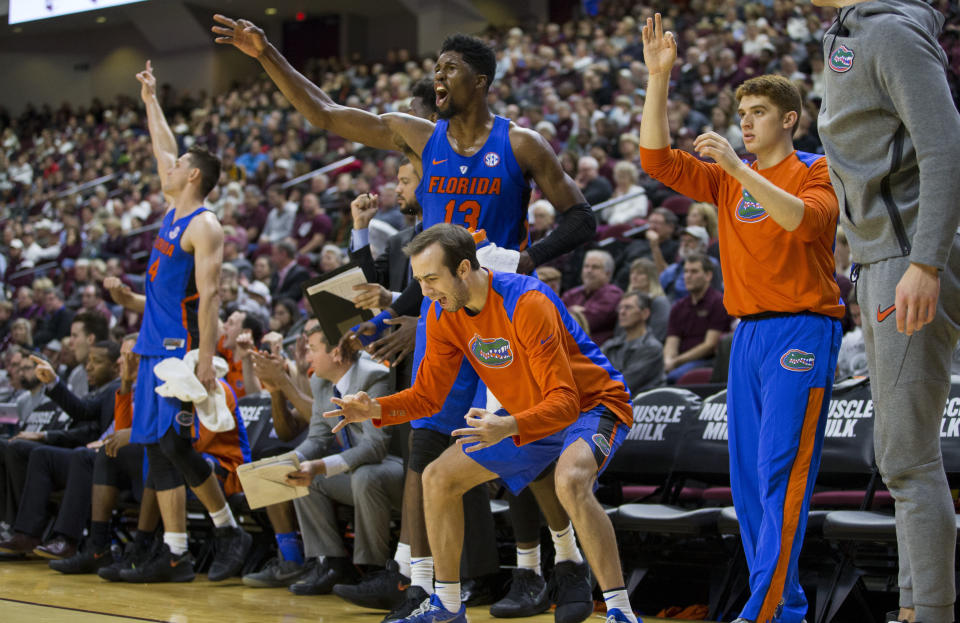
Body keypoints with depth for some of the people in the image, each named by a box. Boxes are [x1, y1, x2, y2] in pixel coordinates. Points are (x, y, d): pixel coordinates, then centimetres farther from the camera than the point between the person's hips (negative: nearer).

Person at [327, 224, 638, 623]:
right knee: (438, 478, 3)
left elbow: (564, 402, -34)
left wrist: (509, 428, -51)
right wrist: (375, 410, -17)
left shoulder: (526, 303, -31)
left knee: (570, 482, -38)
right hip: (531, 417, 8)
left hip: (592, 405, -8)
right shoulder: (444, 315, -7)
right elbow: (427, 396, 1)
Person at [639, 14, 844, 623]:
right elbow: (658, 157, 8)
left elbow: (806, 219, -20)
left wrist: (740, 168, -24)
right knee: (748, 474, 4)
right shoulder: (728, 179, 16)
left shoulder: (817, 173, 0)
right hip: (748, 332, 7)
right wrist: (659, 78, 0)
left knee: (781, 468, -13)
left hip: (802, 331, -7)